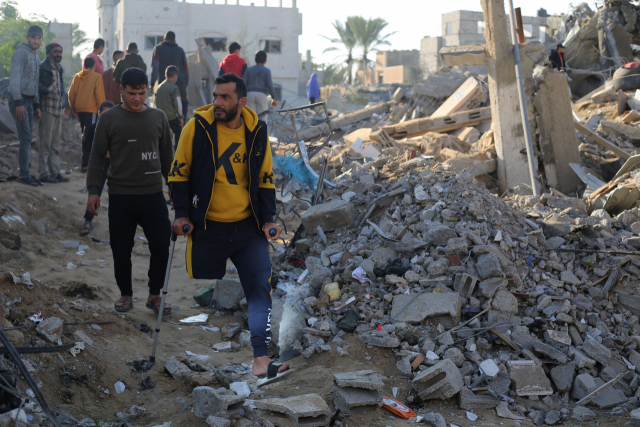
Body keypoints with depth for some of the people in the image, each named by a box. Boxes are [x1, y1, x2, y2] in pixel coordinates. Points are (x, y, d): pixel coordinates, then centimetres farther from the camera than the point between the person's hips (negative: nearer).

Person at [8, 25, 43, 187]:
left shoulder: (35, 57, 19)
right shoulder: (21, 53, -9)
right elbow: (15, 78, -16)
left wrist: (36, 105, 19)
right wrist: (19, 103, -22)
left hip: (29, 101, 9)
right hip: (18, 100, -9)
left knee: (27, 139, 9)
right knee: (26, 138, -12)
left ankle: (25, 173, 13)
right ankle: (23, 174, -8)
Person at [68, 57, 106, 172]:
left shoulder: (76, 77, 11)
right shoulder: (97, 77, -1)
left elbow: (71, 93, 9)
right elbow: (99, 94, -8)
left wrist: (73, 109, 18)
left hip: (79, 109, 5)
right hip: (91, 109, -5)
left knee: (85, 134, 17)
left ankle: (87, 160, 21)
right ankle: (85, 164, -14)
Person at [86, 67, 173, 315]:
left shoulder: (158, 118, 7)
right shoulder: (109, 119, 0)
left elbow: (167, 157, 15)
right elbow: (98, 156, 2)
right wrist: (93, 190, -5)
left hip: (153, 195, 1)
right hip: (120, 196, -1)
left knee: (161, 246, -2)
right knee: (121, 249, 7)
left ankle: (154, 295, 16)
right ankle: (126, 294, 25)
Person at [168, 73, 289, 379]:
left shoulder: (257, 131, 1)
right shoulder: (197, 127, -6)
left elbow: (265, 179, 10)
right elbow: (179, 172, 2)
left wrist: (268, 219, 2)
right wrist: (182, 213, -6)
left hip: (248, 228, 2)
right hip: (206, 228, -2)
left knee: (260, 291, -7)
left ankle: (261, 360, -6)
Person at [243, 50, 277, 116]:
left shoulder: (249, 70, 10)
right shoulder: (267, 71, 4)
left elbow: (243, 83, 3)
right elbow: (270, 85, -4)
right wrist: (273, 98, 3)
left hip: (250, 94, 2)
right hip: (262, 94, -2)